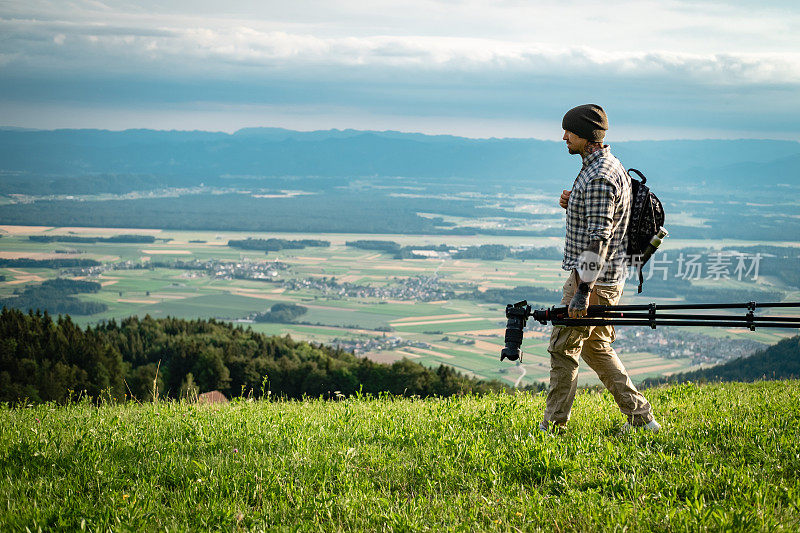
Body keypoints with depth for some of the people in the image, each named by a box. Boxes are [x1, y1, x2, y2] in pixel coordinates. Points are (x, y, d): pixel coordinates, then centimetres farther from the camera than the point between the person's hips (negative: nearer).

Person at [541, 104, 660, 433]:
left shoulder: (599, 177, -20)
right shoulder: (607, 166, 14)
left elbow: (598, 238, -25)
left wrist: (583, 290, -26)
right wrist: (572, 205, 4)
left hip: (593, 278, -10)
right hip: (608, 277, 10)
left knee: (563, 348, -1)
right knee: (596, 348, 17)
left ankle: (553, 427, 6)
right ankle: (640, 417, 17)